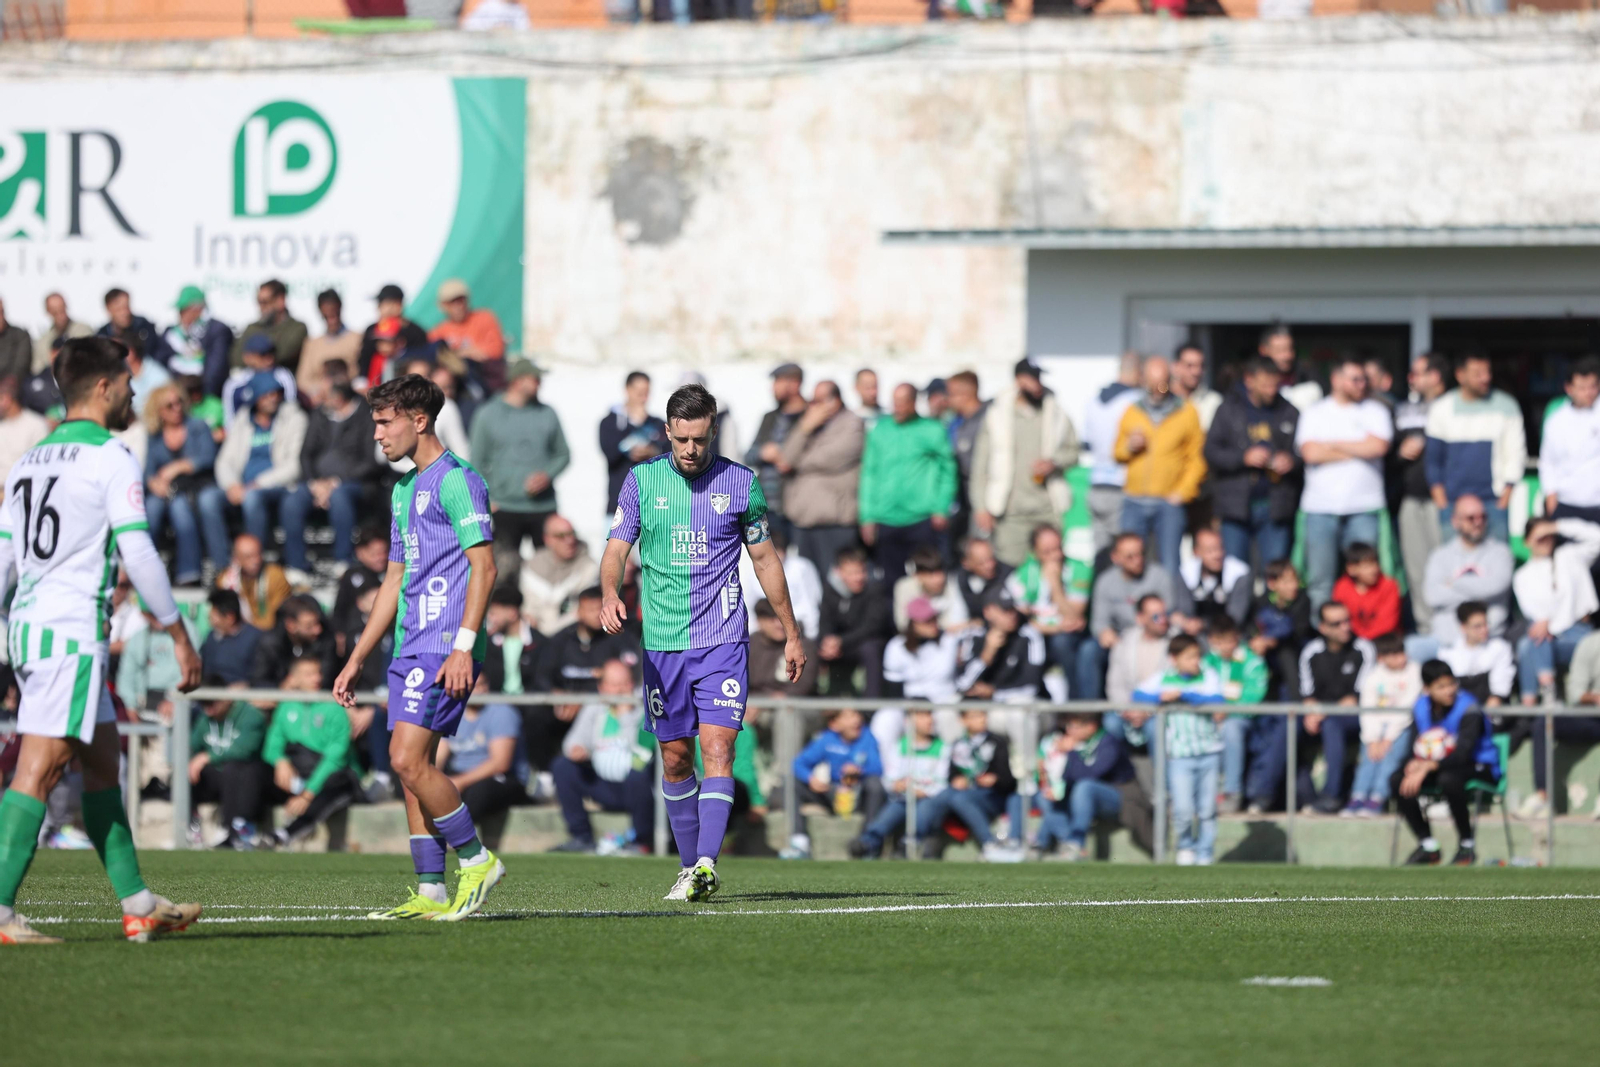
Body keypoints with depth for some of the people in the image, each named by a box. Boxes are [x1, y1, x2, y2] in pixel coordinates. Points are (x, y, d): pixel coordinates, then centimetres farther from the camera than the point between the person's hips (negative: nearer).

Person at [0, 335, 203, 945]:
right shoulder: (112, 460, -6)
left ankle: (139, 906, 17)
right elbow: (138, 555, -11)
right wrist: (179, 635, -5)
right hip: (71, 627, -9)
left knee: (102, 762, 14)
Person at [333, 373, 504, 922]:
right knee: (412, 767, 5)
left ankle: (477, 859, -3)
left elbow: (483, 567, -14)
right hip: (408, 648, 9)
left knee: (408, 759, -16)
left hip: (444, 649, -9)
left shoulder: (457, 480, -8)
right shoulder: (405, 490, 20)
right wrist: (357, 658, 24)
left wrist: (463, 647, -22)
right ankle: (431, 893, 7)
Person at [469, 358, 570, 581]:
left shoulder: (547, 414, 8)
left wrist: (547, 475, -6)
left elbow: (563, 454, 14)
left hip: (543, 506, 2)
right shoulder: (488, 415, 2)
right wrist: (486, 499, -5)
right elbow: (478, 461, 4)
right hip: (504, 508, -2)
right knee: (506, 567, -8)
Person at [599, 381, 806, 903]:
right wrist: (610, 594, -22)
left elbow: (764, 558, 12)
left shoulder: (740, 483, 2)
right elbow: (616, 549, 1)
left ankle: (706, 864, -24)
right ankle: (689, 868, 19)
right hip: (662, 643, 2)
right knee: (675, 759, 7)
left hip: (722, 639, -2)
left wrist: (791, 633, 15)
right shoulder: (642, 480, 3)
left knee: (717, 748, -15)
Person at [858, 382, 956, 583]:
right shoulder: (880, 430, 8)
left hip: (923, 520, -3)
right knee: (892, 580, 5)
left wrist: (941, 509, -5)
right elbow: (869, 474, 10)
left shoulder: (932, 431, 1)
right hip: (886, 520, 3)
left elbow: (947, 469, 3)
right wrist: (868, 517, 4)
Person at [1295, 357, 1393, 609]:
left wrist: (1334, 445, 0)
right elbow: (1310, 453, -4)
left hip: (1364, 506, 0)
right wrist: (1357, 450, -2)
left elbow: (1378, 446, -7)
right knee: (1320, 581, -1)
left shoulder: (1375, 411, 10)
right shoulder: (1314, 413, 11)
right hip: (1321, 505, 0)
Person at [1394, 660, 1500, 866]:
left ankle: (1467, 845, -19)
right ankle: (1427, 845, -4)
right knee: (1397, 780, -15)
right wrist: (1414, 764, -26)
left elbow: (1463, 754, -29)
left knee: (1448, 779, -39)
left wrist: (1428, 767, -39)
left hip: (1481, 767, -6)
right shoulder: (1421, 708, -1)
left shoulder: (1468, 709, -20)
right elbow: (1413, 747, -1)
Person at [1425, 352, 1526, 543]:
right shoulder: (1442, 409, 7)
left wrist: (1503, 501, -3)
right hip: (1452, 504, 1)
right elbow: (1434, 459, 10)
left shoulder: (1506, 406, 4)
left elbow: (1516, 455, 4)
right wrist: (1441, 503, 1)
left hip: (1494, 504, -1)